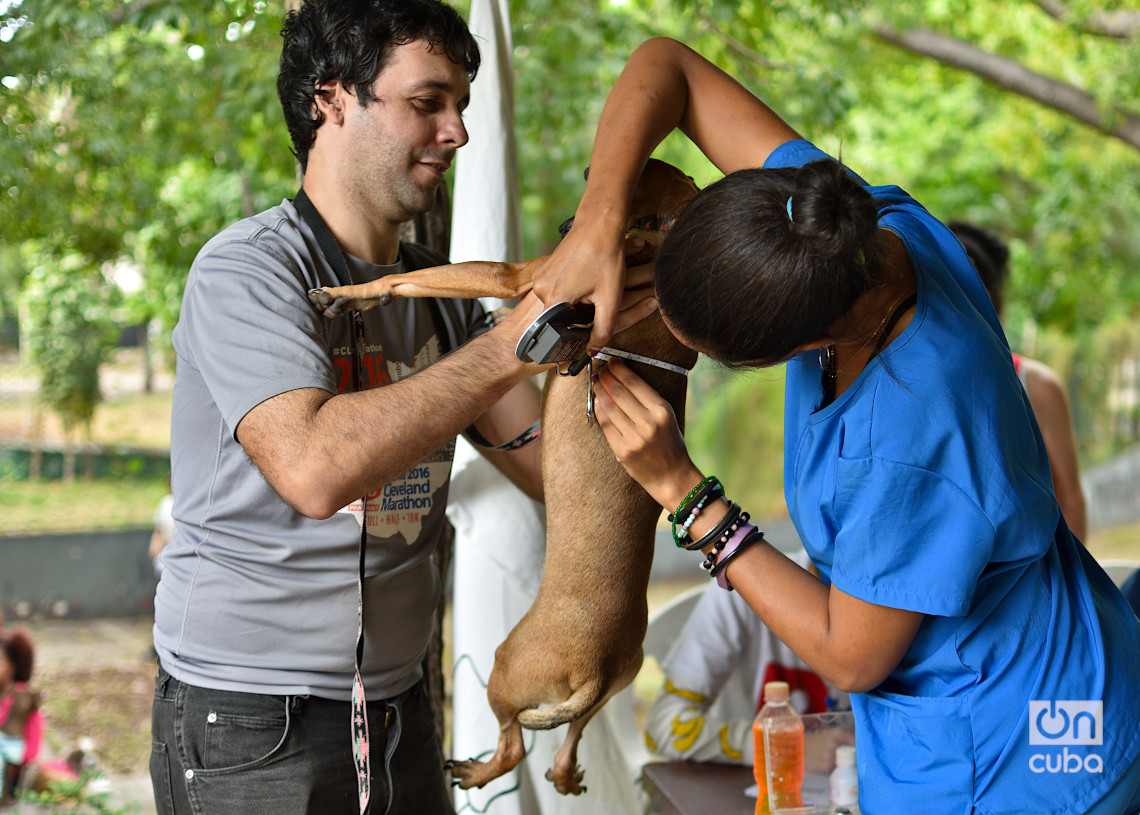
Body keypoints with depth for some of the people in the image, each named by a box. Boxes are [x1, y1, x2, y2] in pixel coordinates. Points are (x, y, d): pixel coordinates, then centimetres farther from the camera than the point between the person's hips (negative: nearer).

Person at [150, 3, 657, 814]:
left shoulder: (438, 291, 10)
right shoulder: (249, 269, -13)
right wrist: (514, 342, -28)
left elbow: (556, 470, 6)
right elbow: (315, 468, -31)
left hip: (398, 711, 7)